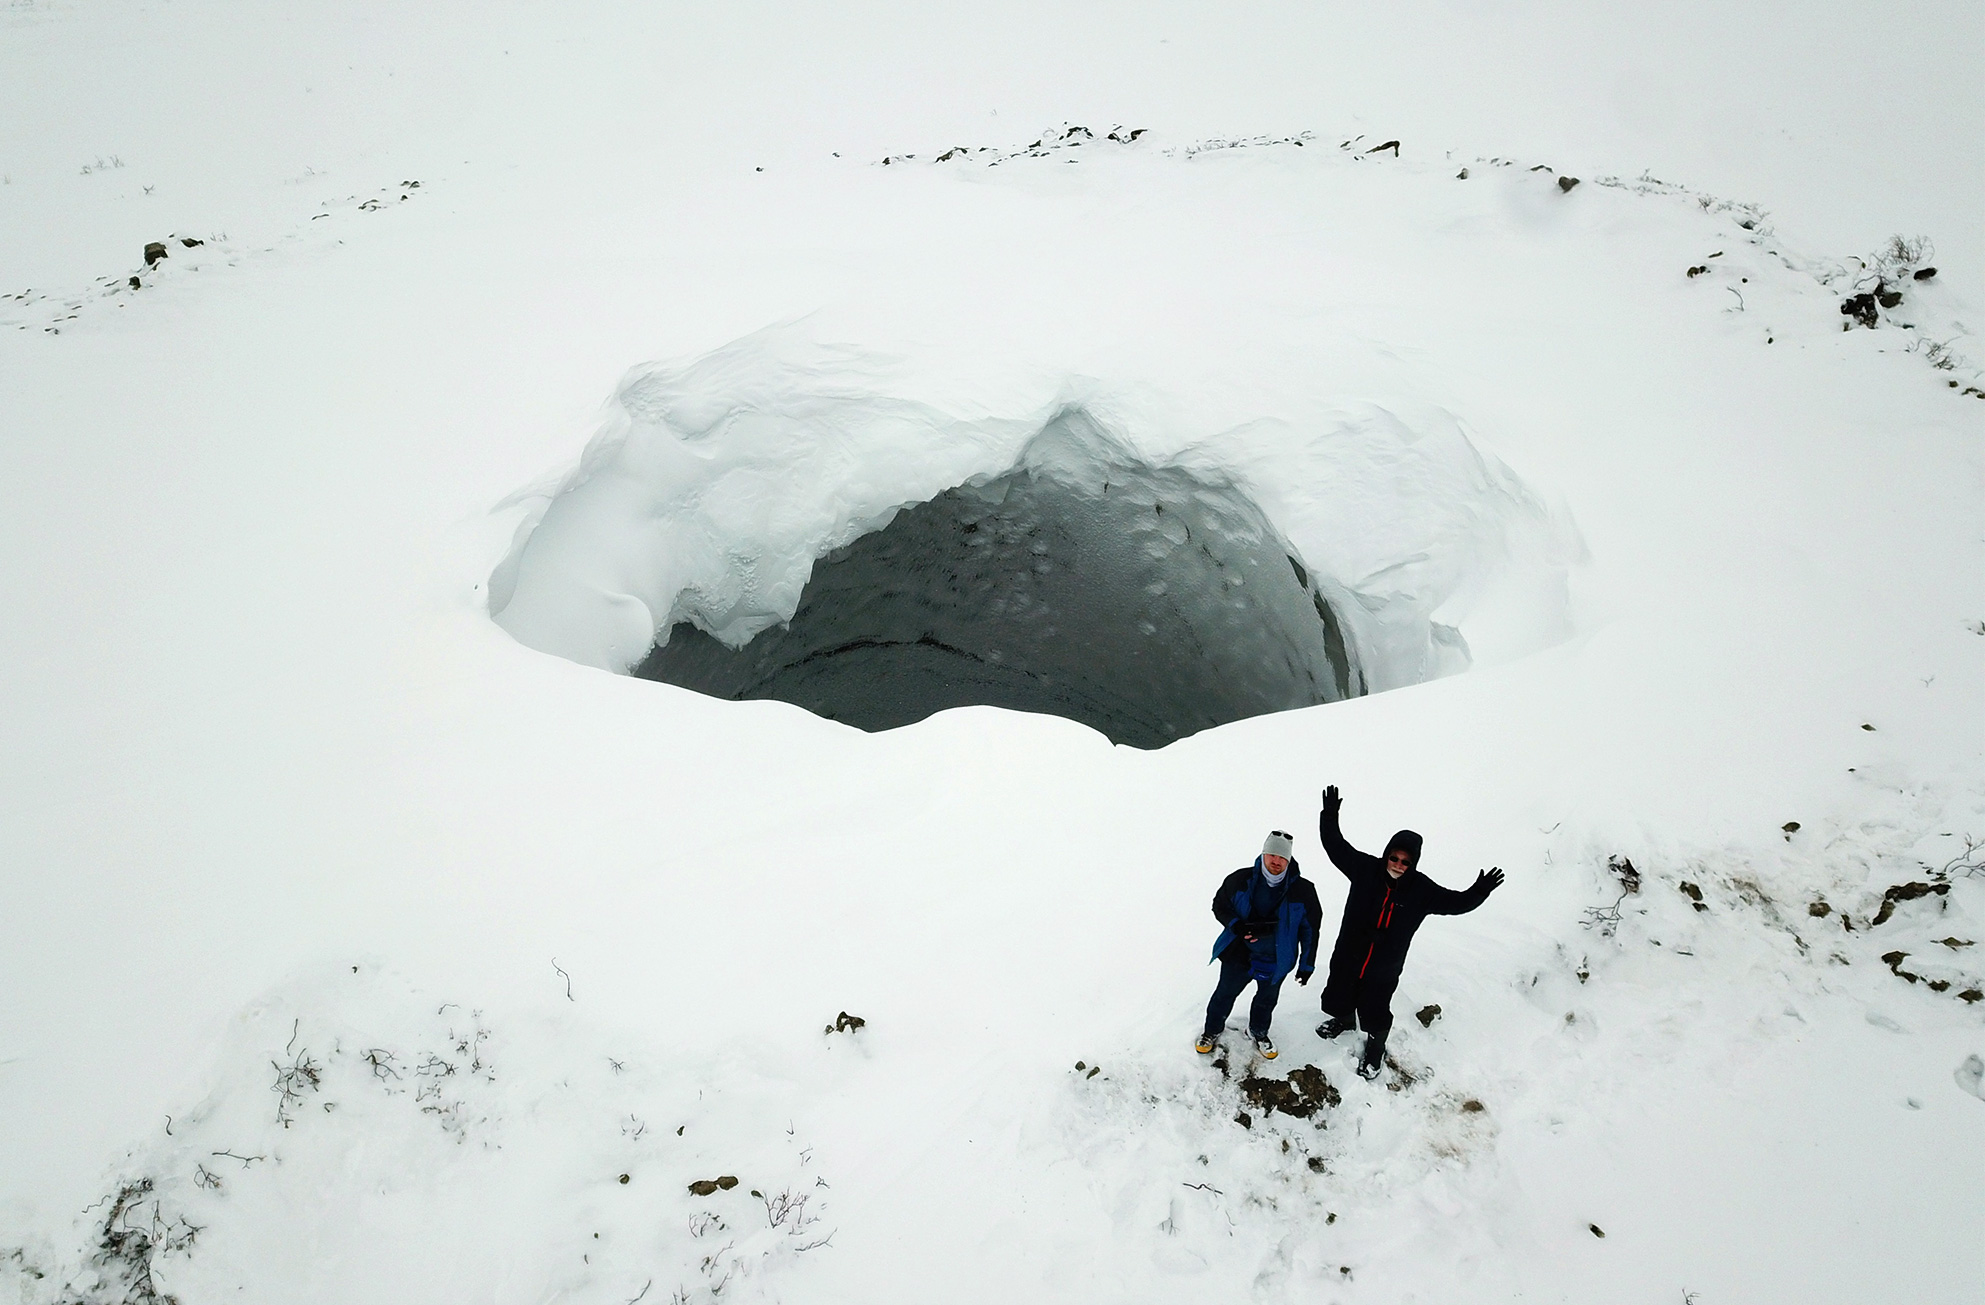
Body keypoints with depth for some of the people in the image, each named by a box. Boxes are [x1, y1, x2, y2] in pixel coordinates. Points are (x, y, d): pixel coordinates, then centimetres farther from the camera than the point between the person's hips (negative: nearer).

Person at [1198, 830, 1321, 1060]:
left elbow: (1310, 929, -4)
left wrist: (1307, 964, 1)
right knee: (1225, 993, 19)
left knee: (1267, 999, 25)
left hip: (1275, 961, 1)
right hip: (1238, 953, -1)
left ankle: (1258, 1032, 54)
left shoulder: (1302, 890, -17)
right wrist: (1236, 926, -23)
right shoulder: (1240, 880, -20)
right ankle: (1212, 1029, 47)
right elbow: (1219, 905, -4)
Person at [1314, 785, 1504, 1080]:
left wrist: (1479, 892, -26)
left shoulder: (1422, 889, -15)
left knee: (1375, 1016, 10)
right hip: (1346, 960, 2)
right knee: (1338, 1000, 24)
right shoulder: (1366, 868, -14)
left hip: (1383, 971, -2)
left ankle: (1375, 1049, 42)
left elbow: (1456, 902, -9)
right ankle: (1344, 1021, 60)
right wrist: (1330, 818, -22)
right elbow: (1336, 846, -10)